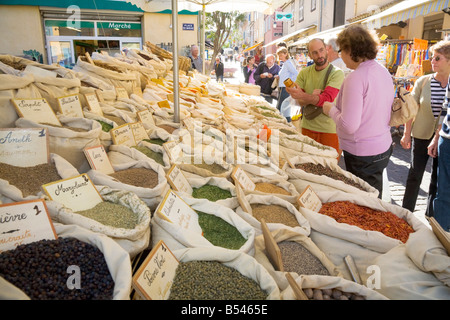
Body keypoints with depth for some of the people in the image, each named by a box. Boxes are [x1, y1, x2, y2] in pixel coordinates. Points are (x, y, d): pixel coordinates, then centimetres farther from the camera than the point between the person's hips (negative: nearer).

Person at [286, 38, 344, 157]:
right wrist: (313, 96, -22)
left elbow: (326, 99, -23)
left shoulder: (337, 73, -10)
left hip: (329, 129, -3)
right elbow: (299, 101, -2)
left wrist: (303, 96, -37)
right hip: (307, 127, 4)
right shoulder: (304, 73, 3)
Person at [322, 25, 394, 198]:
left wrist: (331, 109, -8)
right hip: (383, 147, 9)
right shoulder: (384, 72, 8)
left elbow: (349, 125, -24)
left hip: (362, 154, -9)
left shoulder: (356, 77, -21)